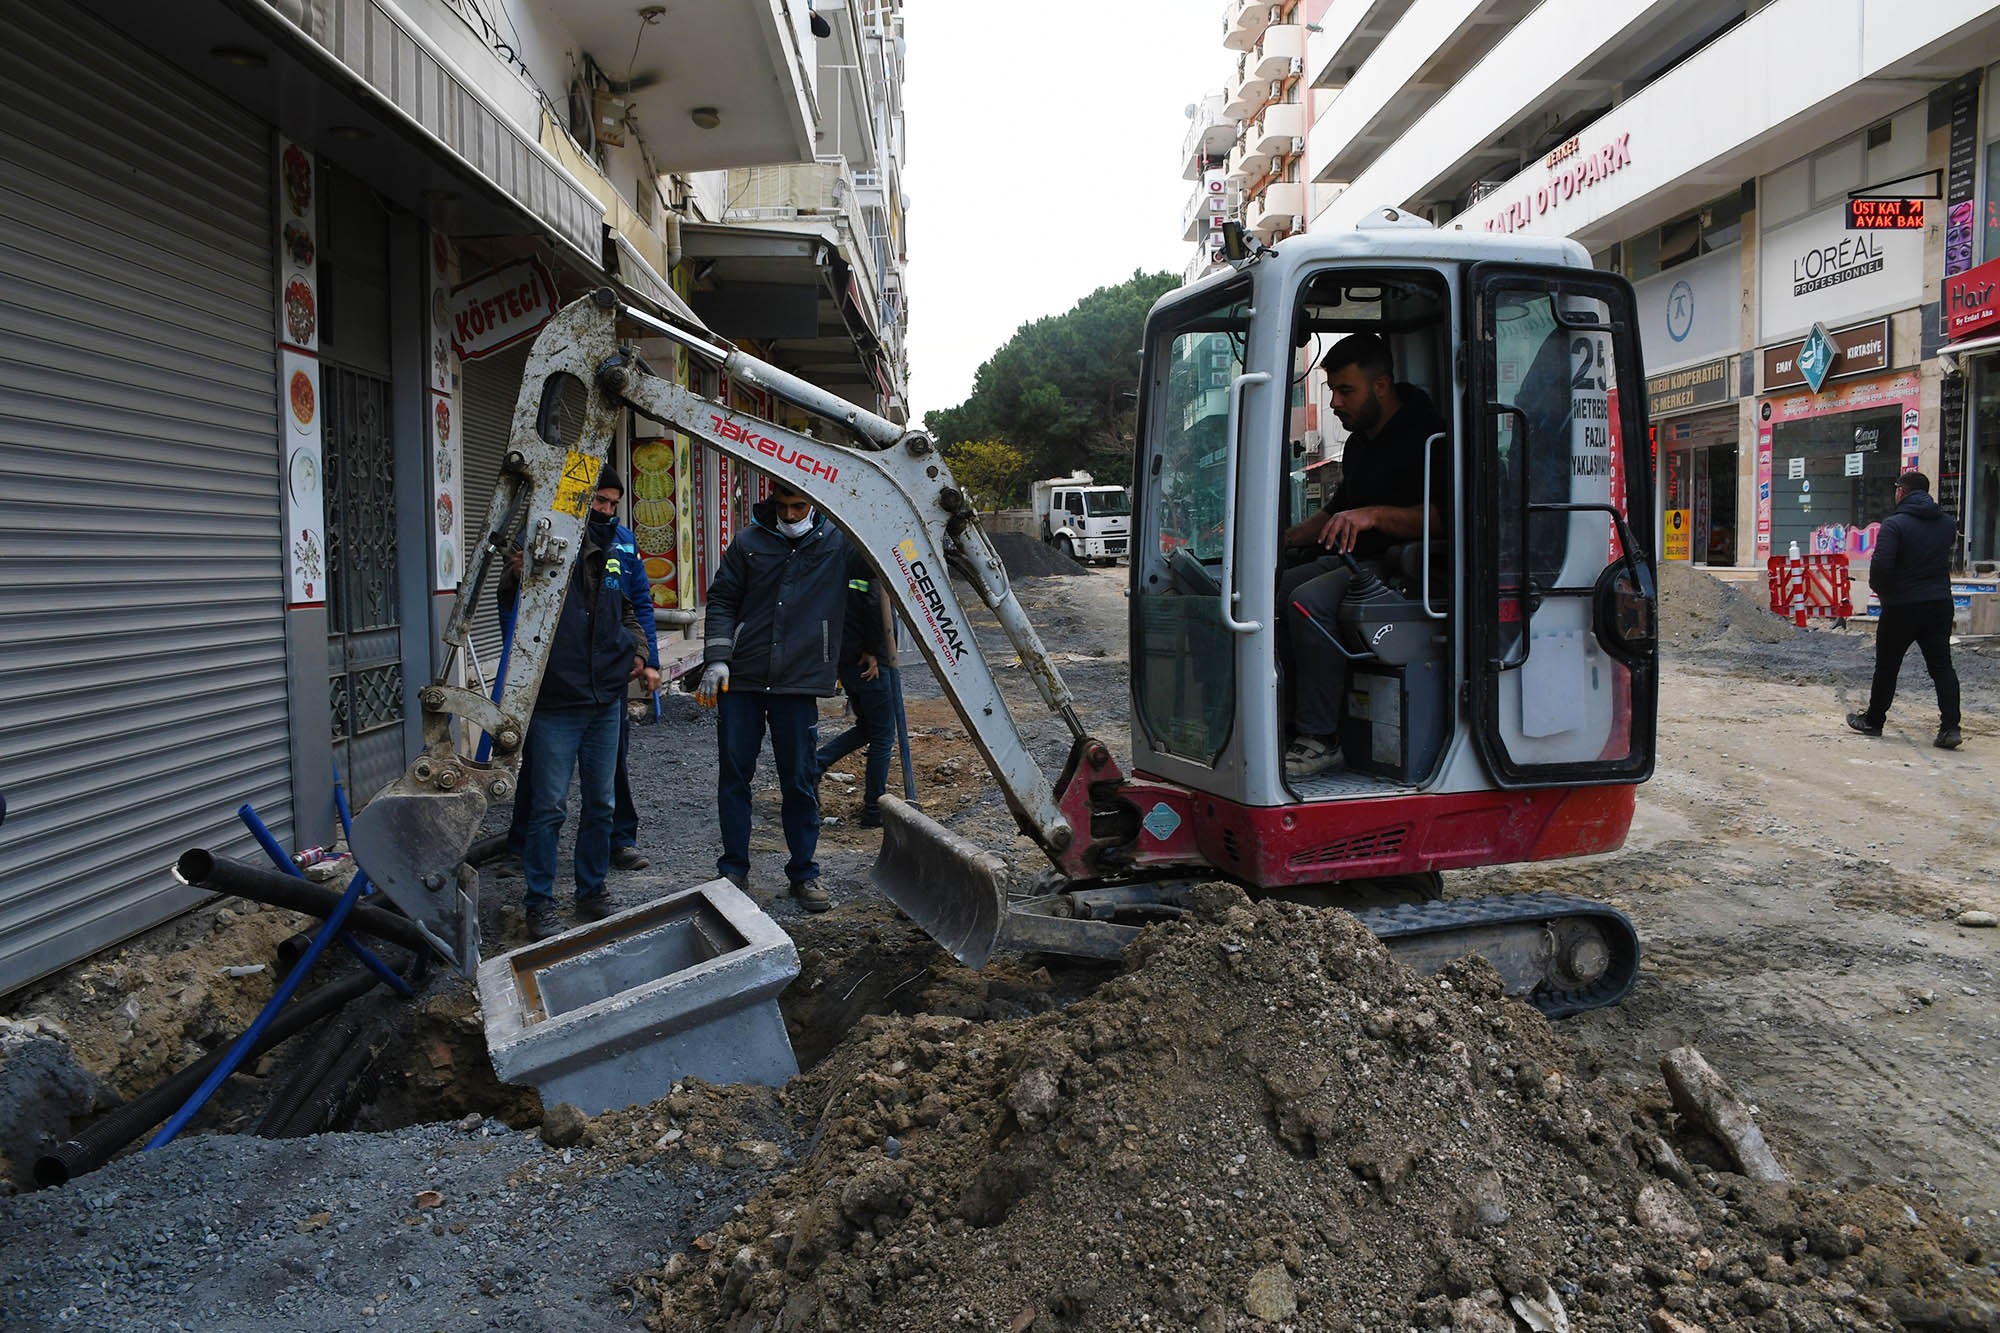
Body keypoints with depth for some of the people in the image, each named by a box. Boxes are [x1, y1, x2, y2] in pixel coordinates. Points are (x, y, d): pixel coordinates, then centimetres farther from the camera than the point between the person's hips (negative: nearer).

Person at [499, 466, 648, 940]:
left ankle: (593, 891, 27)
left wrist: (634, 650, 10)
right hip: (555, 702, -6)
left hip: (606, 700, 6)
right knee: (548, 807, -1)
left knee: (601, 803, 13)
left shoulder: (611, 552, 11)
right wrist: (517, 577, -36)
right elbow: (510, 606, -15)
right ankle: (540, 903, 10)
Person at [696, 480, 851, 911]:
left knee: (799, 781, 4)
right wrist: (716, 660, -3)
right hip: (740, 681, 2)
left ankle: (804, 872, 19)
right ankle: (734, 869, 20)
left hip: (799, 682, -1)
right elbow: (721, 601, 7)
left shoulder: (839, 541, 1)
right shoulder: (749, 543, 5)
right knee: (734, 775, 6)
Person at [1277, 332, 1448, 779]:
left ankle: (1320, 738, -24)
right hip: (1350, 559, 9)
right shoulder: (1359, 441, 19)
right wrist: (1286, 537, 17)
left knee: (1309, 602, -31)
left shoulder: (1427, 433, -10)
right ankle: (1286, 721, -10)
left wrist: (1375, 515, -28)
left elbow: (1445, 516, -20)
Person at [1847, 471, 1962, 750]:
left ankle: (1873, 720, 22)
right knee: (1942, 666, 4)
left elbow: (1881, 564, -22)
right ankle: (1950, 726, -6)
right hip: (1940, 605, 4)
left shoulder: (1894, 524, -14)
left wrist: (1880, 589, -5)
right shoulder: (1947, 523, 5)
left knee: (1887, 667, 9)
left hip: (1901, 607, -4)